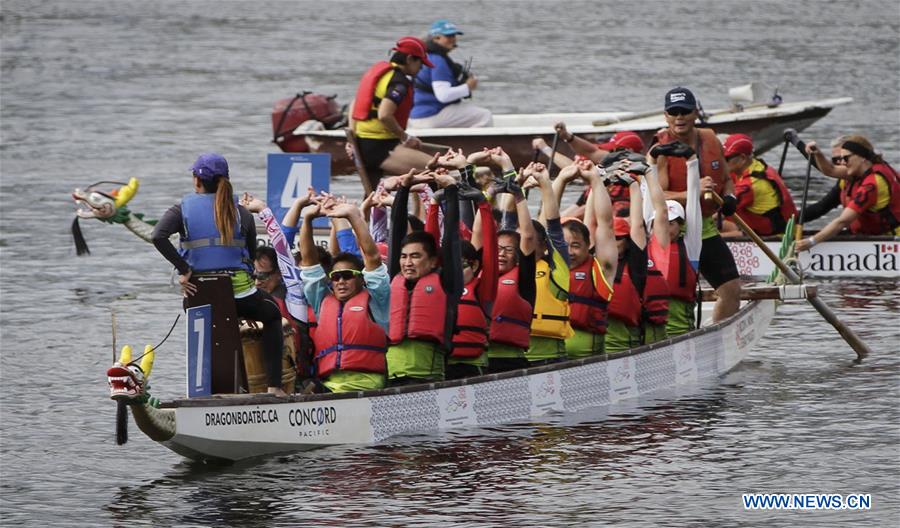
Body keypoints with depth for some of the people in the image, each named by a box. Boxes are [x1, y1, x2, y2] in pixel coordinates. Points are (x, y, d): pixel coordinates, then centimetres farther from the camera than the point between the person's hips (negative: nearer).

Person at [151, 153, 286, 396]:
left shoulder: (183, 209, 2)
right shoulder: (240, 212, 6)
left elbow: (158, 236, -16)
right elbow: (252, 255, 7)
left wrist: (183, 269, -12)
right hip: (238, 289, -1)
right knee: (272, 314, 29)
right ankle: (273, 384, 19)